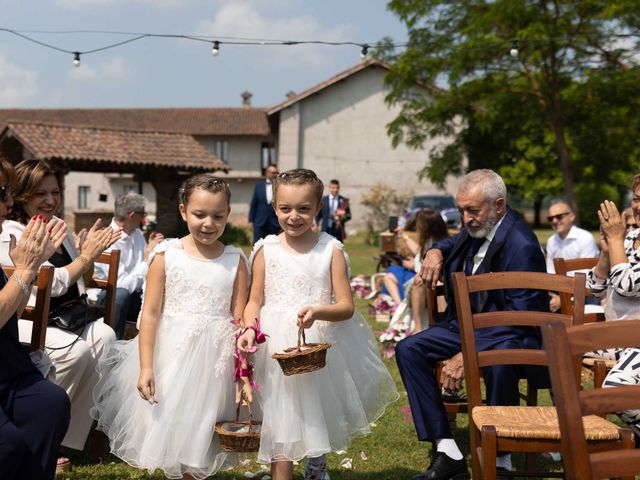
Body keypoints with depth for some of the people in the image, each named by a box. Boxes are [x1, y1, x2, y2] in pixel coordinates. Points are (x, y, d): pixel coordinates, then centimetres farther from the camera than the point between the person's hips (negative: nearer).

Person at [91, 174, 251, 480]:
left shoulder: (235, 261, -1)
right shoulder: (166, 255, -5)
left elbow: (240, 320, -1)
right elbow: (150, 313, -4)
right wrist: (145, 367, -9)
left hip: (216, 358, 1)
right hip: (171, 354, -1)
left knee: (200, 434, 10)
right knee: (167, 426, 7)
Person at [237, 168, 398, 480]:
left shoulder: (331, 250, -4)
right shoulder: (266, 250, -1)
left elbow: (346, 306, -7)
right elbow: (254, 301, 4)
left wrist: (317, 312, -26)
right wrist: (250, 329, -15)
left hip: (322, 342, 1)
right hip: (278, 344, 0)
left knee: (319, 412, 16)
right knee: (281, 419, 3)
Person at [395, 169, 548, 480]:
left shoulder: (522, 246, -22)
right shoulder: (474, 229, 2)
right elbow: (452, 244, 29)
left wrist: (467, 355, -30)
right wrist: (436, 251, 2)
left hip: (510, 335, -8)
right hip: (466, 324, 8)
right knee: (408, 349, -9)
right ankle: (447, 453, -12)